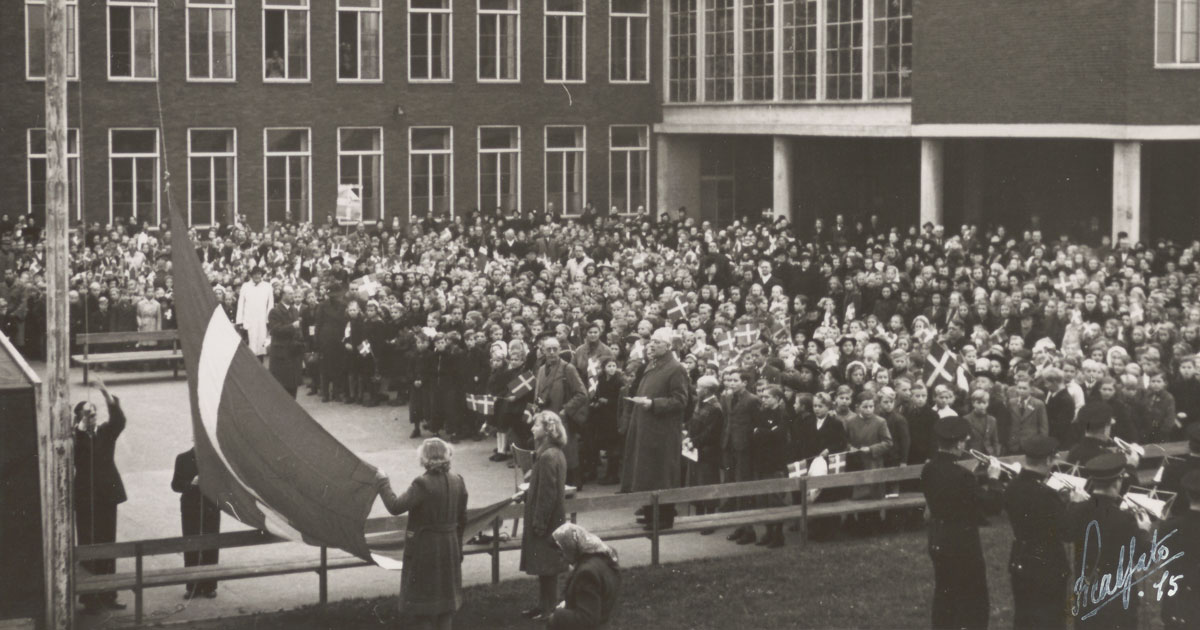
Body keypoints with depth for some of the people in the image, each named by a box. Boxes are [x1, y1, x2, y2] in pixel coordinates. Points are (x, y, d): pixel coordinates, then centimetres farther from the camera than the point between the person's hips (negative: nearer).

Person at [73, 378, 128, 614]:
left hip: (107, 496, 4)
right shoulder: (75, 437, -4)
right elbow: (76, 450, -25)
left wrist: (106, 394, -26)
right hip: (85, 499, -4)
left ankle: (108, 596, 17)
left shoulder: (106, 432, 5)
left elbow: (119, 420, -14)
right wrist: (81, 428, -31)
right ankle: (89, 598, 2)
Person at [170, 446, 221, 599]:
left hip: (211, 508, 0)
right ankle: (193, 587, 9)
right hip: (190, 509, 0)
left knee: (211, 548, 1)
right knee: (191, 548, 2)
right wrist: (191, 483, -17)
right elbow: (175, 485, 1)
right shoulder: (183, 459, 2)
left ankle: (209, 586, 8)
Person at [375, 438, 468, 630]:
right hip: (449, 547, 6)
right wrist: (457, 546, 20)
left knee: (423, 598, 3)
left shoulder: (422, 484, -21)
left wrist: (383, 482, -12)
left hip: (424, 548, -6)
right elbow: (461, 520, 9)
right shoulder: (457, 482, 1)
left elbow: (396, 506, -24)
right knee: (446, 595, 15)